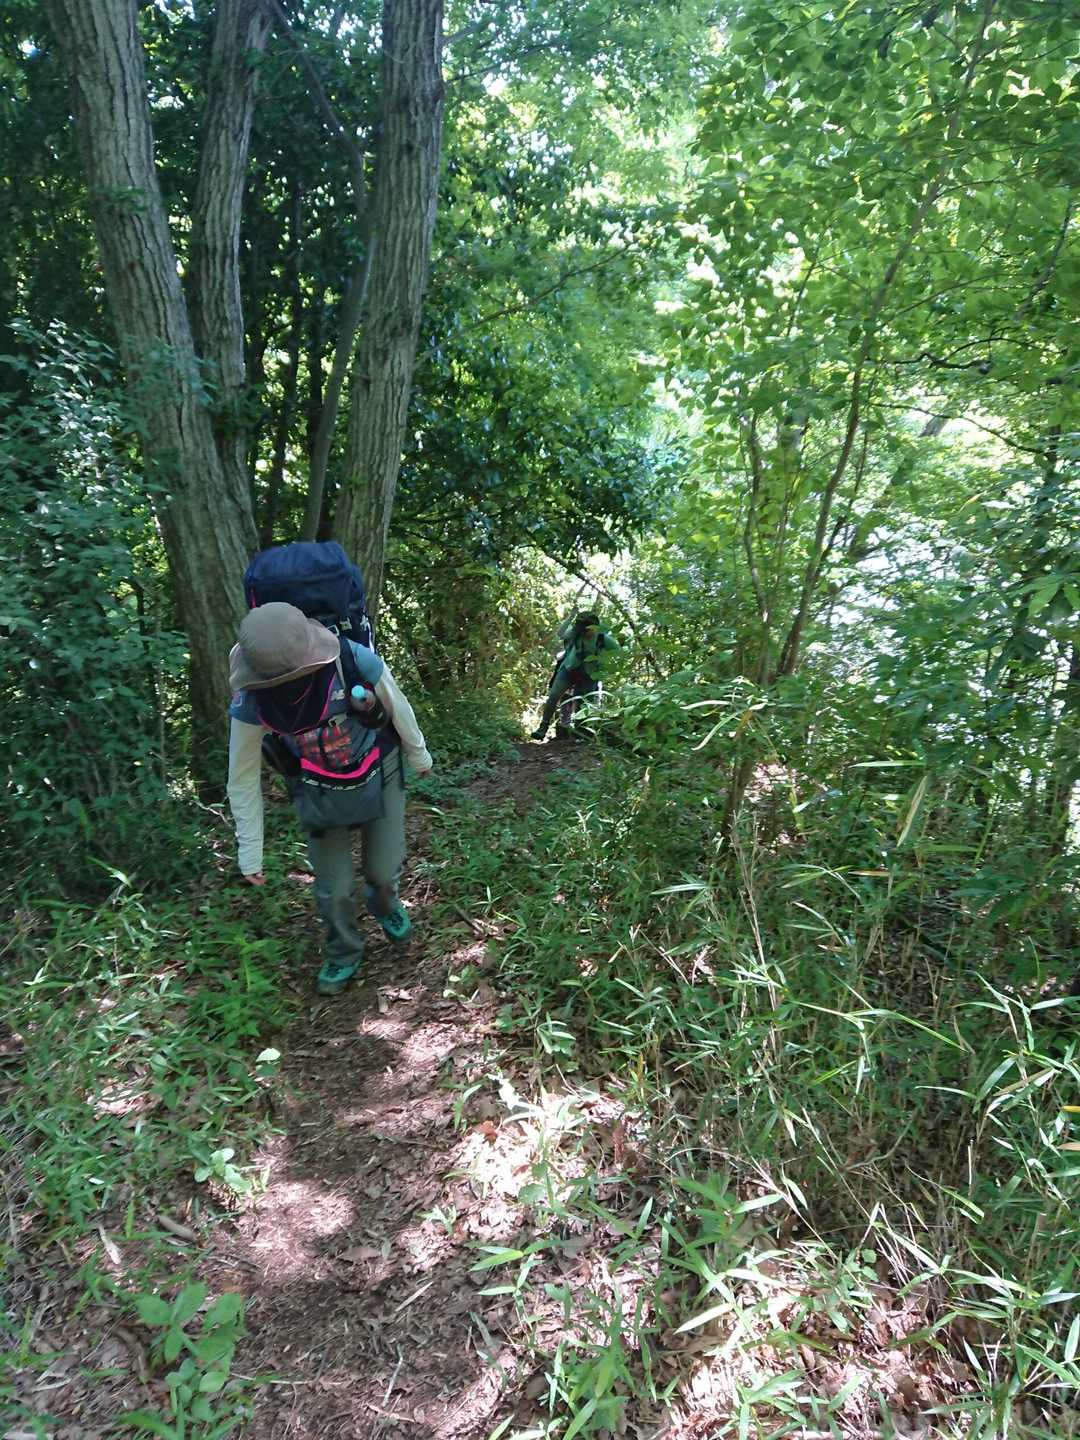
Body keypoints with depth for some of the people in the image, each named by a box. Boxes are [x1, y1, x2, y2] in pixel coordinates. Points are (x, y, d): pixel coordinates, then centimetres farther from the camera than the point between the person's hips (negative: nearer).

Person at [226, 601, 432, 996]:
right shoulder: (251, 702, -28)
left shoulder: (359, 664, -33)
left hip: (379, 779, 0)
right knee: (333, 888, 7)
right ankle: (343, 955, 38)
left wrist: (419, 756, 7)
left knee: (385, 868, 14)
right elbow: (243, 779, -13)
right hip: (319, 794, 1)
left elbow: (399, 711, -11)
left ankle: (384, 906, 52)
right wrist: (250, 852, -9)